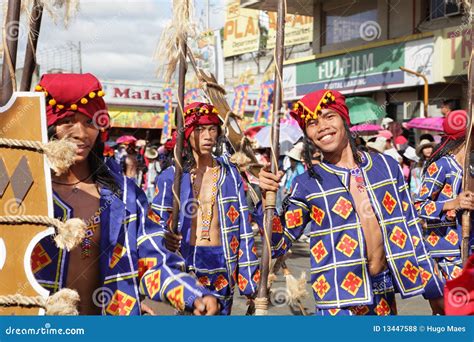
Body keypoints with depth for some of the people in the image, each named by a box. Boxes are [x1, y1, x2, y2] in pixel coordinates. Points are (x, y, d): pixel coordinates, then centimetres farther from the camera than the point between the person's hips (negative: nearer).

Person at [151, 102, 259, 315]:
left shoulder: (230, 174, 7)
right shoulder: (171, 176, 2)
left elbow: (243, 228, 7)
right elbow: (157, 225, 2)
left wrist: (250, 281, 4)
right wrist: (165, 240, -22)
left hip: (222, 268, 2)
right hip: (184, 264, -2)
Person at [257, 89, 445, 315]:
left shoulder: (386, 166, 5)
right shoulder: (307, 184, -2)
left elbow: (409, 229, 10)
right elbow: (279, 244, 0)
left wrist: (433, 289, 12)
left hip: (384, 293, 3)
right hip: (339, 298, -3)